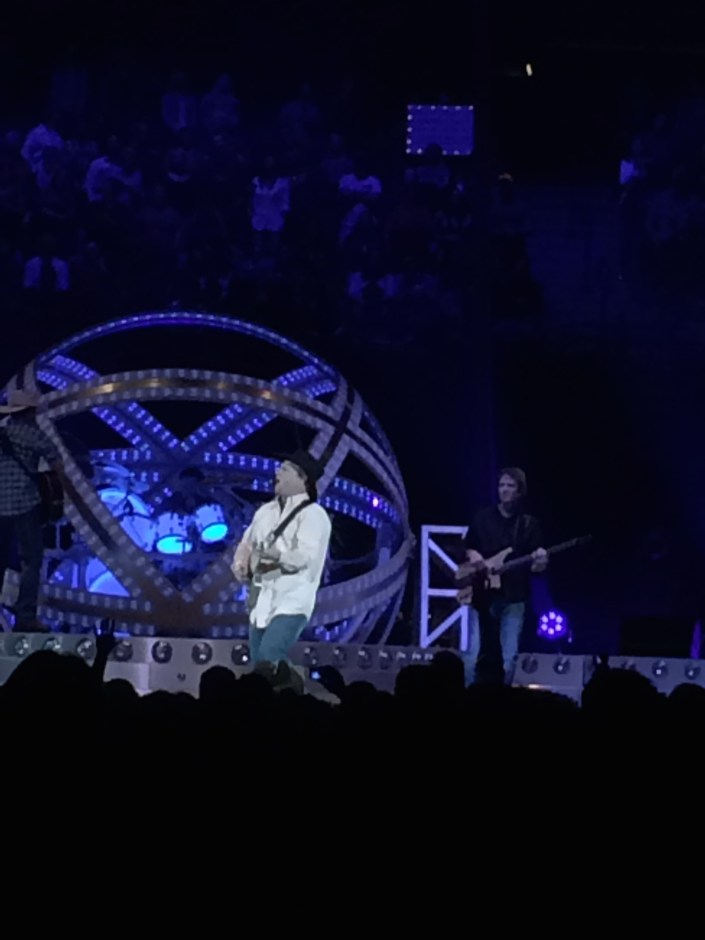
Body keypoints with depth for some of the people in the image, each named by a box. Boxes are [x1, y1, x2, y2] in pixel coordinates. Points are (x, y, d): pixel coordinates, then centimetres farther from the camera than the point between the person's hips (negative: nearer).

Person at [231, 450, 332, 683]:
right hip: (262, 601, 8)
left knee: (268, 659, -24)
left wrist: (279, 556, -37)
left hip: (292, 600, -8)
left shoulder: (313, 514, -6)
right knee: (258, 664, 6)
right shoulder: (266, 511, 17)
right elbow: (247, 543, 19)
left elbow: (306, 554, -19)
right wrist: (240, 566, -3)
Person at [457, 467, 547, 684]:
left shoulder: (529, 524, 7)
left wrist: (539, 562, -17)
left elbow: (534, 566, 5)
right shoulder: (483, 518, 8)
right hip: (482, 594, 0)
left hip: (513, 597, 0)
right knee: (474, 654, -5)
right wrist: (472, 555, -8)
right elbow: (467, 547, 14)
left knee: (508, 657, -2)